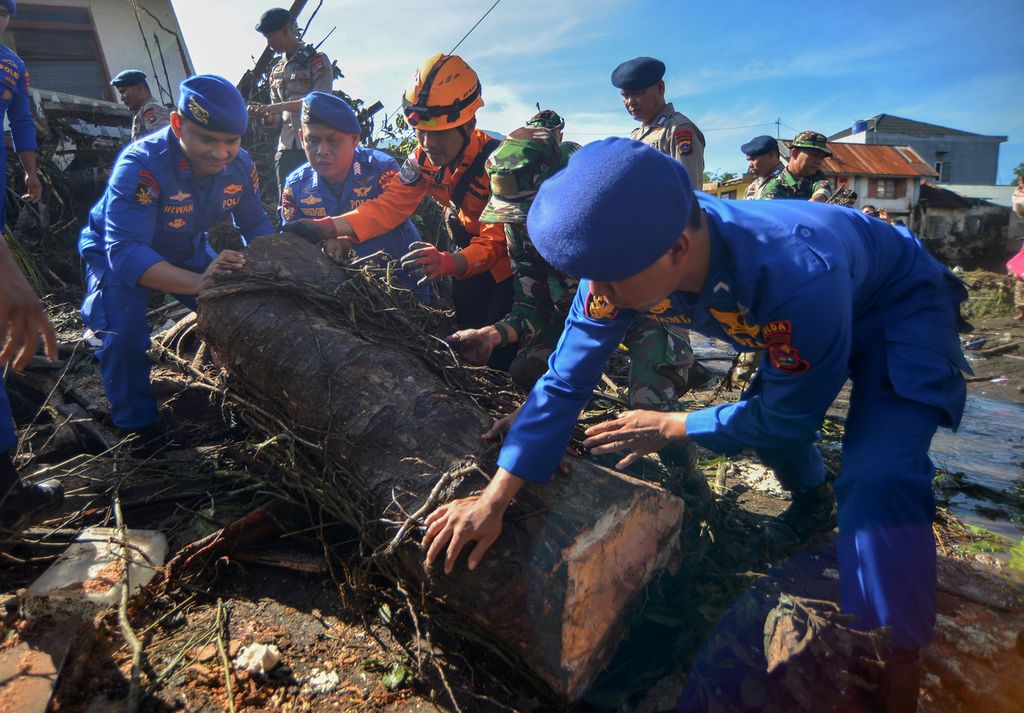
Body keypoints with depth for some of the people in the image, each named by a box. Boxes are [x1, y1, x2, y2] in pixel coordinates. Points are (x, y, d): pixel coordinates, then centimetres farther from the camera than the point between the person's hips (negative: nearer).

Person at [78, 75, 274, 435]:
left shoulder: (240, 165, -19)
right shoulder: (141, 165, -37)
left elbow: (256, 225, -4)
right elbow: (125, 251, -45)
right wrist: (197, 282, -60)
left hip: (187, 250, 6)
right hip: (117, 254, -5)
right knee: (124, 333, -29)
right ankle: (136, 426, -3)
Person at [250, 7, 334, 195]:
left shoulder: (317, 60, 3)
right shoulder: (277, 71, 21)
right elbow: (278, 119, 20)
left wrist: (273, 107, -12)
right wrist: (264, 115, -3)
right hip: (286, 149, 6)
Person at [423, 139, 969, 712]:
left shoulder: (799, 276, -44)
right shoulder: (624, 260, -27)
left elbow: (786, 420, -27)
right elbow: (564, 383, -21)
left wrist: (669, 429, -17)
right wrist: (494, 499, -24)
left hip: (900, 310, -6)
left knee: (877, 483, -25)